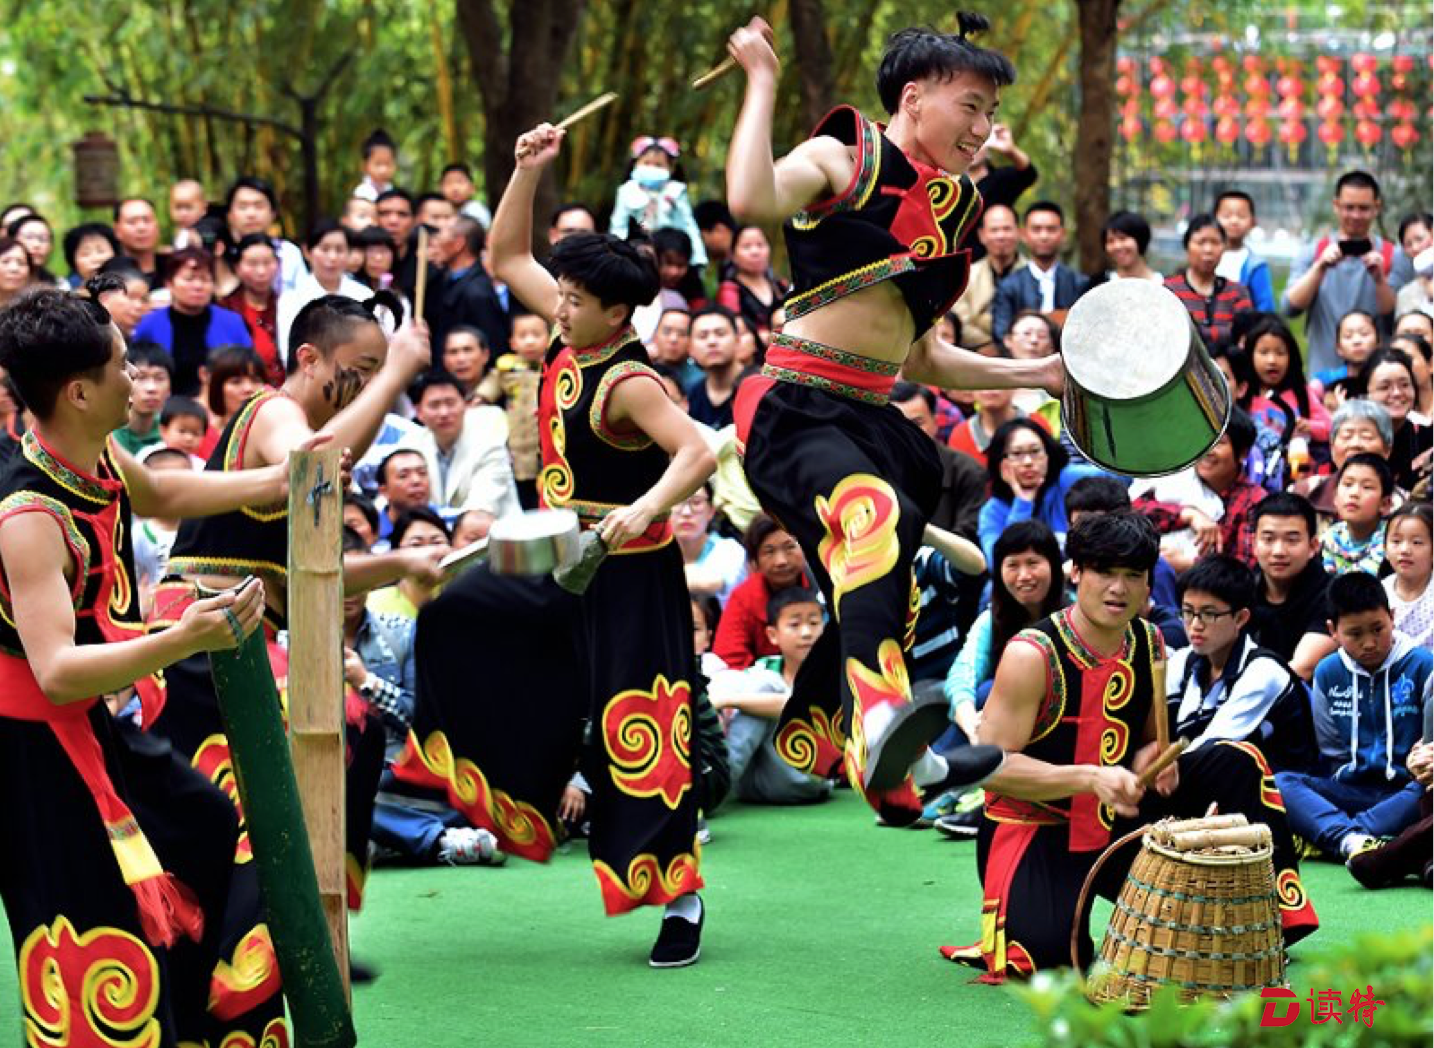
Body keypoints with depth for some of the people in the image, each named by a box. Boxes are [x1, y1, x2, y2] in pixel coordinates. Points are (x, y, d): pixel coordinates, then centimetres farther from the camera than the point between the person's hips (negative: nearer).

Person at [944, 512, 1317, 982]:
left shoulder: (1148, 645, 0)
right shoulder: (1032, 655, -21)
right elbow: (991, 766, -24)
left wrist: (1151, 759, -11)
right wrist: (1091, 778, -33)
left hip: (1120, 819, 6)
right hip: (1034, 829, -6)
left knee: (1237, 764, -6)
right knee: (1048, 951, -33)